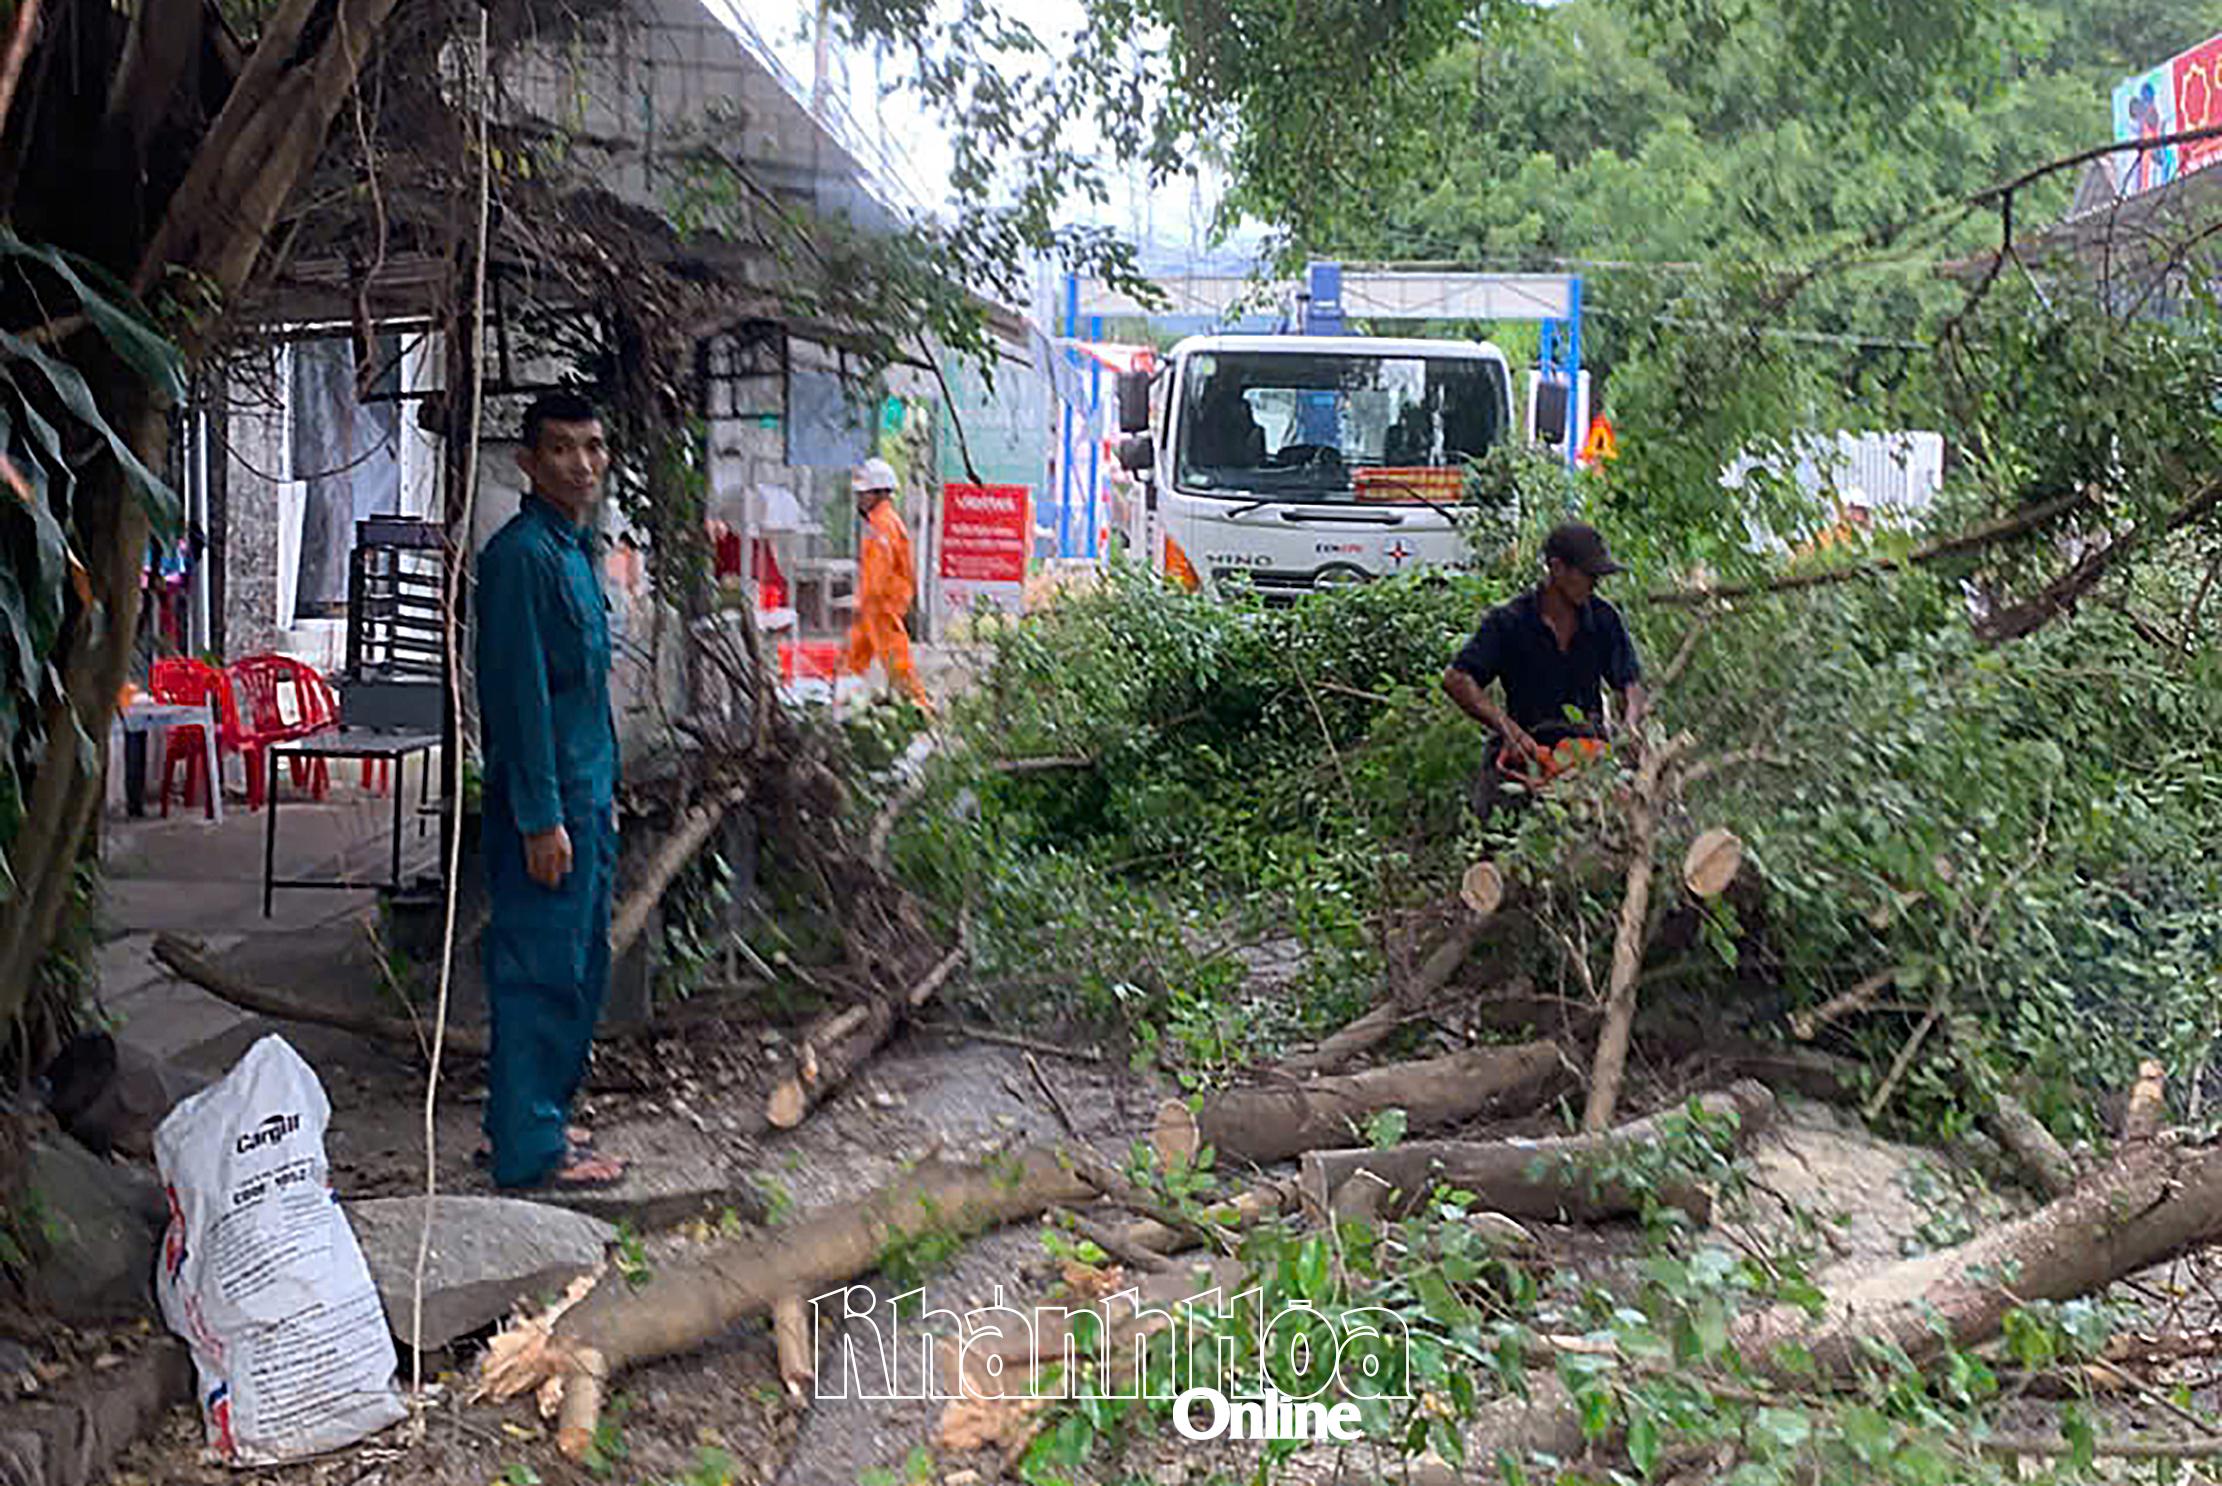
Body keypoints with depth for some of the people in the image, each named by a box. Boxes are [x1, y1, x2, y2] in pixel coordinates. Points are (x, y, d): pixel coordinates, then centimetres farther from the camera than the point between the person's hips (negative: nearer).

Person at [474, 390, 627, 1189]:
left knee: (581, 963, 15)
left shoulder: (577, 547, 14)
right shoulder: (520, 554, -15)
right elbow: (519, 695, -19)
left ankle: (535, 1117, 27)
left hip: (585, 790, 10)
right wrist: (541, 817, -21)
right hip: (545, 797, -10)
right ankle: (530, 1148, 6)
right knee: (541, 966, -3)